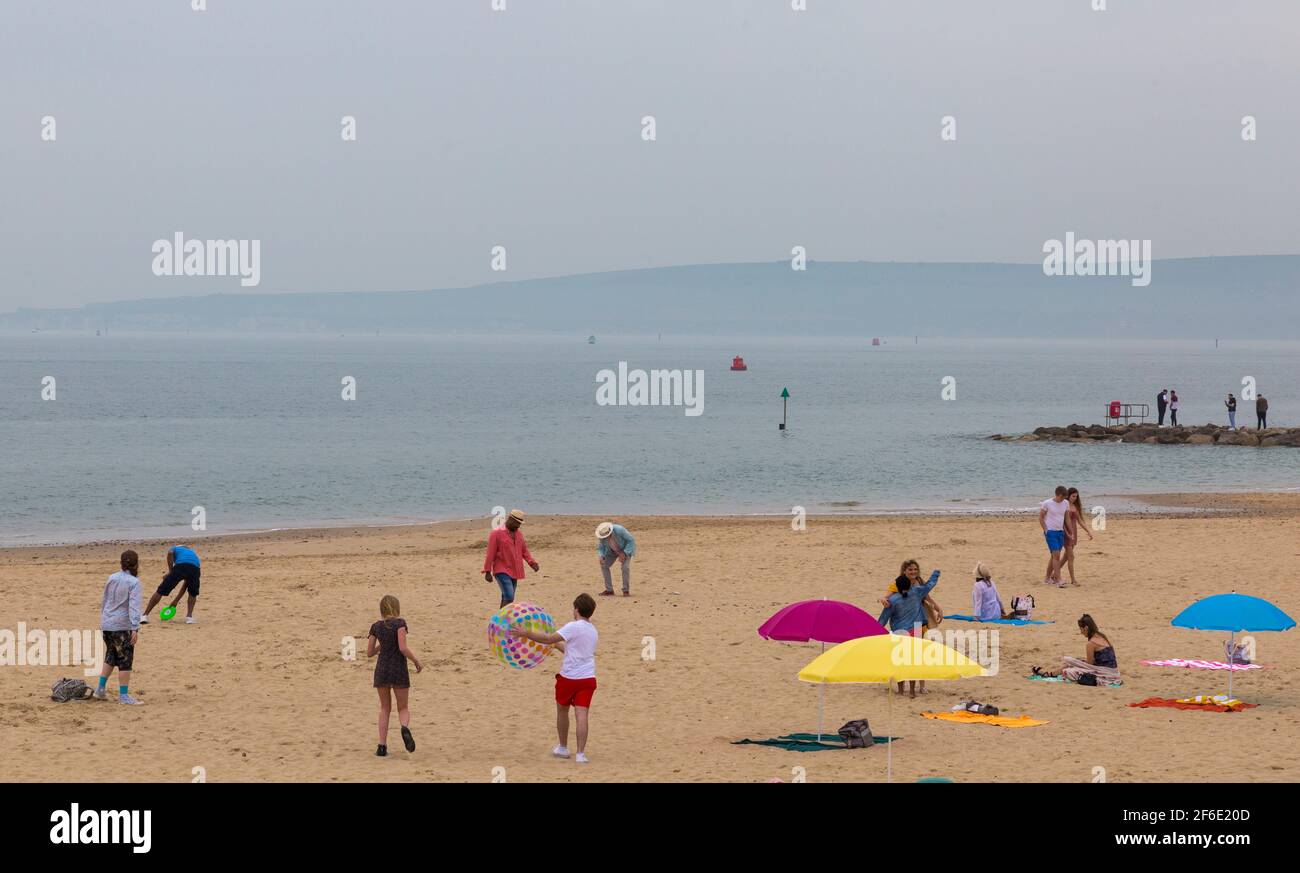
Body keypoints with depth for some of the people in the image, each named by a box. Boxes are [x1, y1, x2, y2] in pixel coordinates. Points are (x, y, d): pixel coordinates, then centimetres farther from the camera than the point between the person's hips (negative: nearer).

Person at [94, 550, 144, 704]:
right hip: (123, 626, -6)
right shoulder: (134, 582, -11)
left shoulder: (112, 578, 7)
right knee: (125, 660, 1)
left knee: (111, 656, 22)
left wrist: (102, 621, 30)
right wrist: (135, 628, -23)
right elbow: (134, 606, -20)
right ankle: (123, 696, 1)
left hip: (107, 624, 6)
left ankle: (101, 689, 23)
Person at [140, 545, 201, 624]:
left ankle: (145, 616, 12)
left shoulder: (174, 549, 34)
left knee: (161, 591, 12)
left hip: (180, 566, -3)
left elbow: (170, 553, 3)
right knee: (193, 594, 30)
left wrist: (170, 572, 11)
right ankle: (189, 616, 12)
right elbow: (186, 584, 39)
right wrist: (176, 601, 43)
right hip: (195, 567, 3)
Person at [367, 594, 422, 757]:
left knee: (385, 708, 15)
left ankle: (382, 745, 4)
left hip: (382, 669, 3)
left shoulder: (376, 627, 5)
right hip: (399, 670, -3)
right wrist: (417, 661, -4)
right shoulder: (399, 623, -7)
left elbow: (369, 652, 8)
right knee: (403, 708, 8)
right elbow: (403, 648, -16)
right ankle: (405, 728, -26)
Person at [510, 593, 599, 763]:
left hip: (569, 677, -4)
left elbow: (549, 639, -17)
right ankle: (581, 753, -17)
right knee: (582, 714, -5)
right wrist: (557, 645, 34)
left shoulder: (574, 627, -10)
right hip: (588, 678, 4)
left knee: (562, 710, 18)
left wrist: (525, 634, -15)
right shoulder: (593, 631, 14)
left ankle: (563, 748, 31)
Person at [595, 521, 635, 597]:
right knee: (604, 566, -8)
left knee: (625, 567, -25)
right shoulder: (601, 536, -25)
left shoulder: (619, 530, -39)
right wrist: (601, 556, -31)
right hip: (613, 550, 5)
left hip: (626, 548, -5)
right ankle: (609, 590, 0)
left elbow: (631, 540, -28)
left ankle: (626, 591, -12)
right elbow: (601, 548, -9)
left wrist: (624, 554, -34)